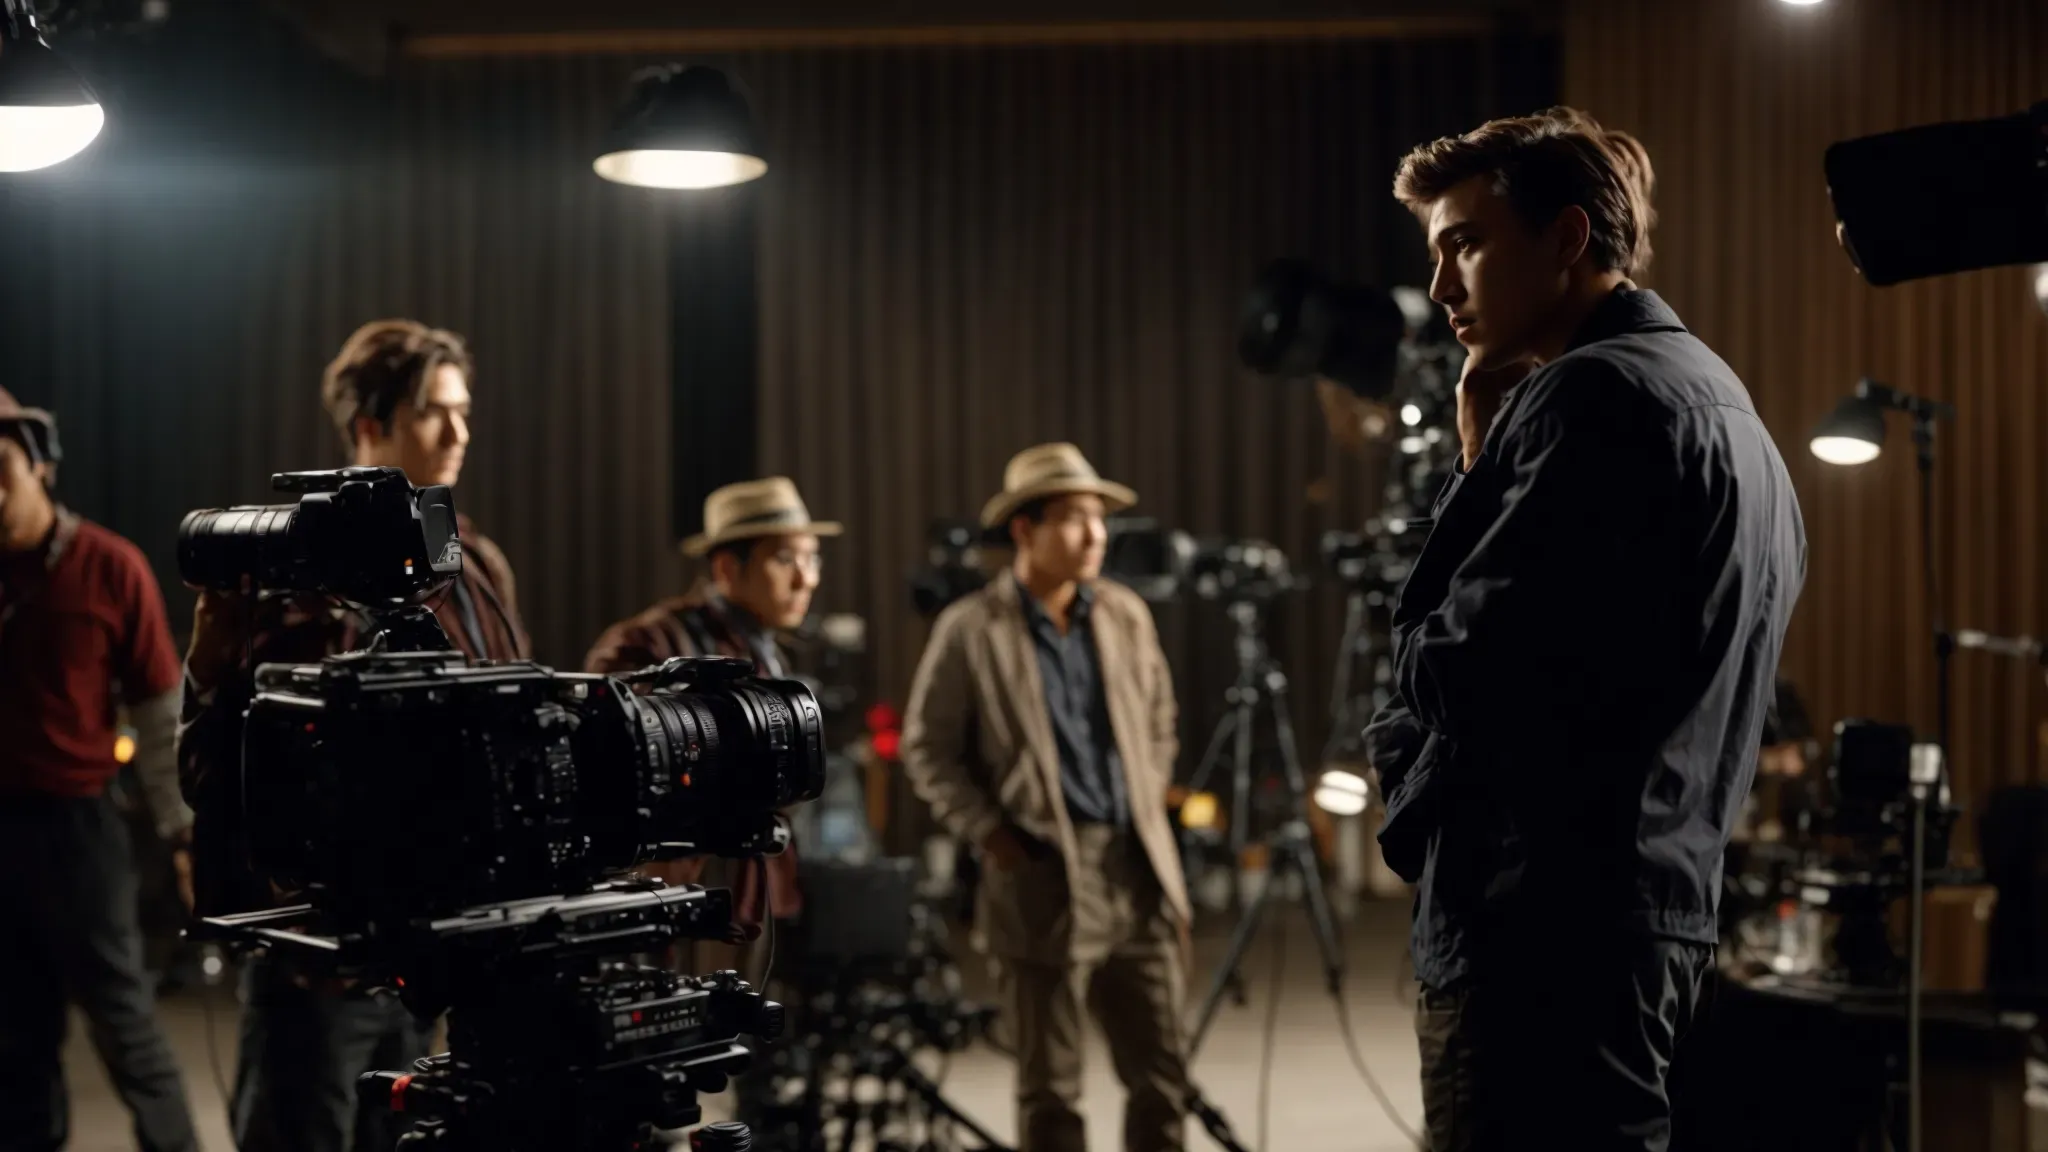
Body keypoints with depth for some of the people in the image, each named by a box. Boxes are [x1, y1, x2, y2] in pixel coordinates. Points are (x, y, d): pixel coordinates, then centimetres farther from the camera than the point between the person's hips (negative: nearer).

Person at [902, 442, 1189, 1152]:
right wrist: (993, 835, -8)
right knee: (1050, 1089, 7)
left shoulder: (1126, 615, 7)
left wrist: (1147, 812, 11)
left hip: (1139, 878, 4)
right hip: (1043, 883, -4)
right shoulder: (970, 630, -6)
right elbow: (926, 749, -2)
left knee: (1162, 1074, 8)